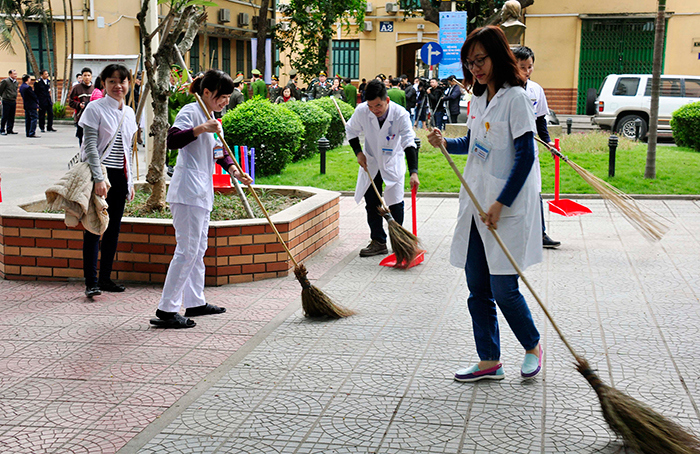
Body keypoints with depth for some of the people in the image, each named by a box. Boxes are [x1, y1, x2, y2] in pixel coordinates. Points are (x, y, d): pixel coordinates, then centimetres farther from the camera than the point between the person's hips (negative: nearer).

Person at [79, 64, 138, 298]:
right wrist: (99, 178, -19)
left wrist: (130, 181, 15)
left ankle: (105, 278, 17)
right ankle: (91, 282, -6)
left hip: (120, 175, 6)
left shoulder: (129, 113, 12)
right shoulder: (95, 108, -7)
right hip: (100, 173, -6)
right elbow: (90, 146, -12)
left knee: (113, 228, 9)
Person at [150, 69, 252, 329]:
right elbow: (172, 140, -25)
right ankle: (166, 310, -8)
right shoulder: (191, 112, -10)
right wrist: (200, 129, -33)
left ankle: (195, 302, 26)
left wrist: (234, 170, 6)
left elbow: (219, 152, 23)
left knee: (198, 249, 16)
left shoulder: (212, 119, 18)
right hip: (187, 191, -10)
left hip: (202, 192, 10)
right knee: (187, 250, -11)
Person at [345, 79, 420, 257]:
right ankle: (378, 242, 14)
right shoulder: (361, 111, -20)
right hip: (370, 164, 2)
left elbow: (409, 143, -33)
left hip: (393, 164, -2)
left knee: (395, 204, -3)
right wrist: (358, 152, -10)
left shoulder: (400, 114, -27)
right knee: (372, 204, 4)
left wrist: (413, 172, -43)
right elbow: (351, 131, 1)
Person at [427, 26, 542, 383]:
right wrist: (445, 143, 5)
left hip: (507, 208, -8)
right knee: (478, 290, 9)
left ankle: (533, 347, 21)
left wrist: (500, 203, -19)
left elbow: (525, 155, -16)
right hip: (475, 204, 8)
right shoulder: (478, 98, 13)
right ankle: (489, 362, 19)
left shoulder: (514, 97, -11)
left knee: (503, 289, -4)